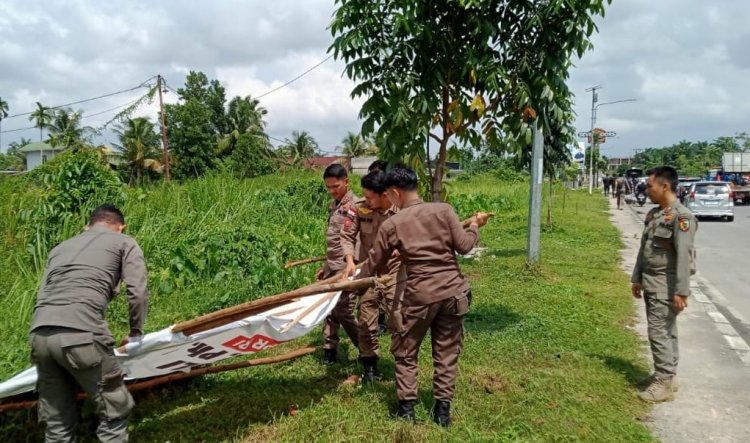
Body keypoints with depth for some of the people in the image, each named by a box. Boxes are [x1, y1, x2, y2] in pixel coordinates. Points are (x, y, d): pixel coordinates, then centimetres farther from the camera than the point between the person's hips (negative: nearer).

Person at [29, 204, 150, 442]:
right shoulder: (125, 243, 16)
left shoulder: (60, 248, 31)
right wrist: (136, 332, 18)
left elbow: (42, 295, 24)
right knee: (115, 411, 6)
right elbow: (138, 293, 4)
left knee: (57, 422, 16)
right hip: (81, 334, -6)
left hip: (39, 334, 6)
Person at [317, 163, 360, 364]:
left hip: (345, 269, -8)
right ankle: (330, 350, 24)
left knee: (343, 312, -5)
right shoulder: (334, 205, 13)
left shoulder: (354, 205, -14)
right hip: (332, 267, 8)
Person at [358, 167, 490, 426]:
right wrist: (475, 226, 18)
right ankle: (443, 410, 20)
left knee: (405, 352, 16)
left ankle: (407, 408, 19)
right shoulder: (443, 210, -2)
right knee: (446, 353, 14)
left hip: (419, 295, -2)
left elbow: (374, 264, 6)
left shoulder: (391, 225, -4)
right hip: (452, 292, 3)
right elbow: (464, 246, -2)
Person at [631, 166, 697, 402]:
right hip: (651, 283, 9)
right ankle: (667, 376, 25)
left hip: (666, 286, -8)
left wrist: (681, 291, -22)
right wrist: (637, 278, 17)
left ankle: (664, 382, 2)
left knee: (659, 332, -7)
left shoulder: (681, 216, -16)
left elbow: (684, 256, -20)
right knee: (665, 332, 16)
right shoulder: (653, 214, 11)